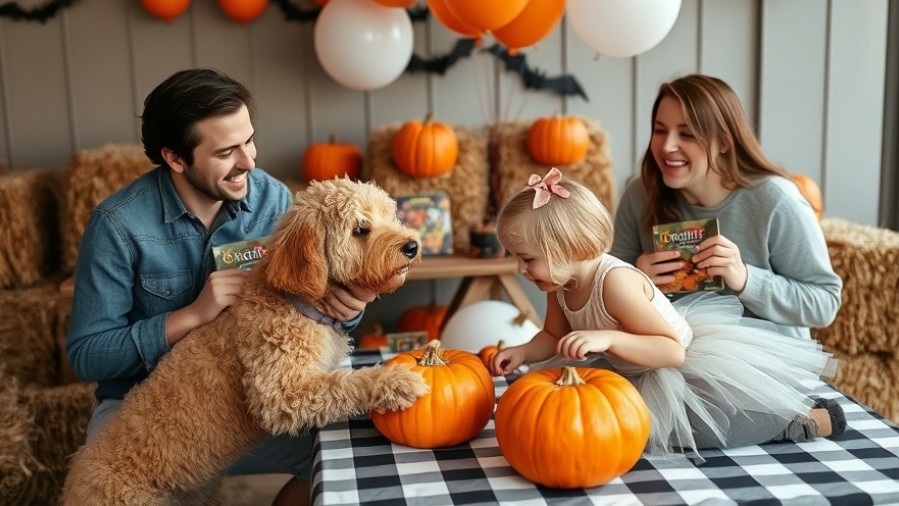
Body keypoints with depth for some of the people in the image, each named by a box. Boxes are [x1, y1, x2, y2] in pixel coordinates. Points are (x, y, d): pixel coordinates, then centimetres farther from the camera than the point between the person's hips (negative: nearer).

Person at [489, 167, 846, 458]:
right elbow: (554, 336, 8)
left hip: (690, 364, -9)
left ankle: (804, 421, -7)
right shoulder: (560, 283, -10)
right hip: (637, 372, 9)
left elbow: (673, 352, -34)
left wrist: (608, 338, -47)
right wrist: (523, 352, -11)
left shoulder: (616, 282, -34)